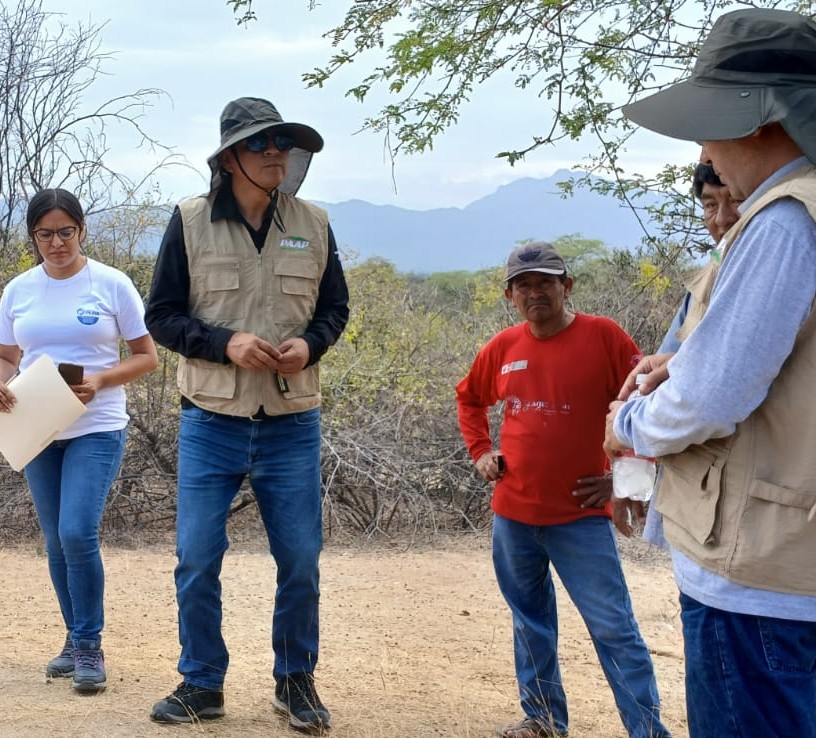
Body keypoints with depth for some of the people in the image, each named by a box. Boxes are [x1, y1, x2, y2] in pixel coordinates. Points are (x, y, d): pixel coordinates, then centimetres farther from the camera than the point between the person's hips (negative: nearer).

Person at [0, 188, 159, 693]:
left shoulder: (111, 284, -5)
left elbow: (147, 357, -1)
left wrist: (100, 380, -18)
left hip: (97, 430, -4)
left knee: (77, 534, -16)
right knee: (57, 542, 11)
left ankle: (89, 647, -1)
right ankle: (77, 641, 26)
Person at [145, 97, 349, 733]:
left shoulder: (314, 225, 4)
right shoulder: (190, 223, -2)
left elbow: (335, 308, 12)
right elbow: (162, 315, 0)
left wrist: (309, 344, -10)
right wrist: (225, 342, -16)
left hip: (292, 425, 1)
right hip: (211, 424, -1)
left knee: (301, 560, 6)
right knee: (197, 560, 2)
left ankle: (296, 680, 24)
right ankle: (202, 684, 20)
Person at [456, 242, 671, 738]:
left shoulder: (603, 336, -9)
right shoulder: (503, 347, 4)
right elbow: (470, 397, 24)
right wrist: (480, 450, 11)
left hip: (581, 517, -5)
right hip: (512, 515, 5)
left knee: (613, 628, -4)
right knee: (531, 622, 16)